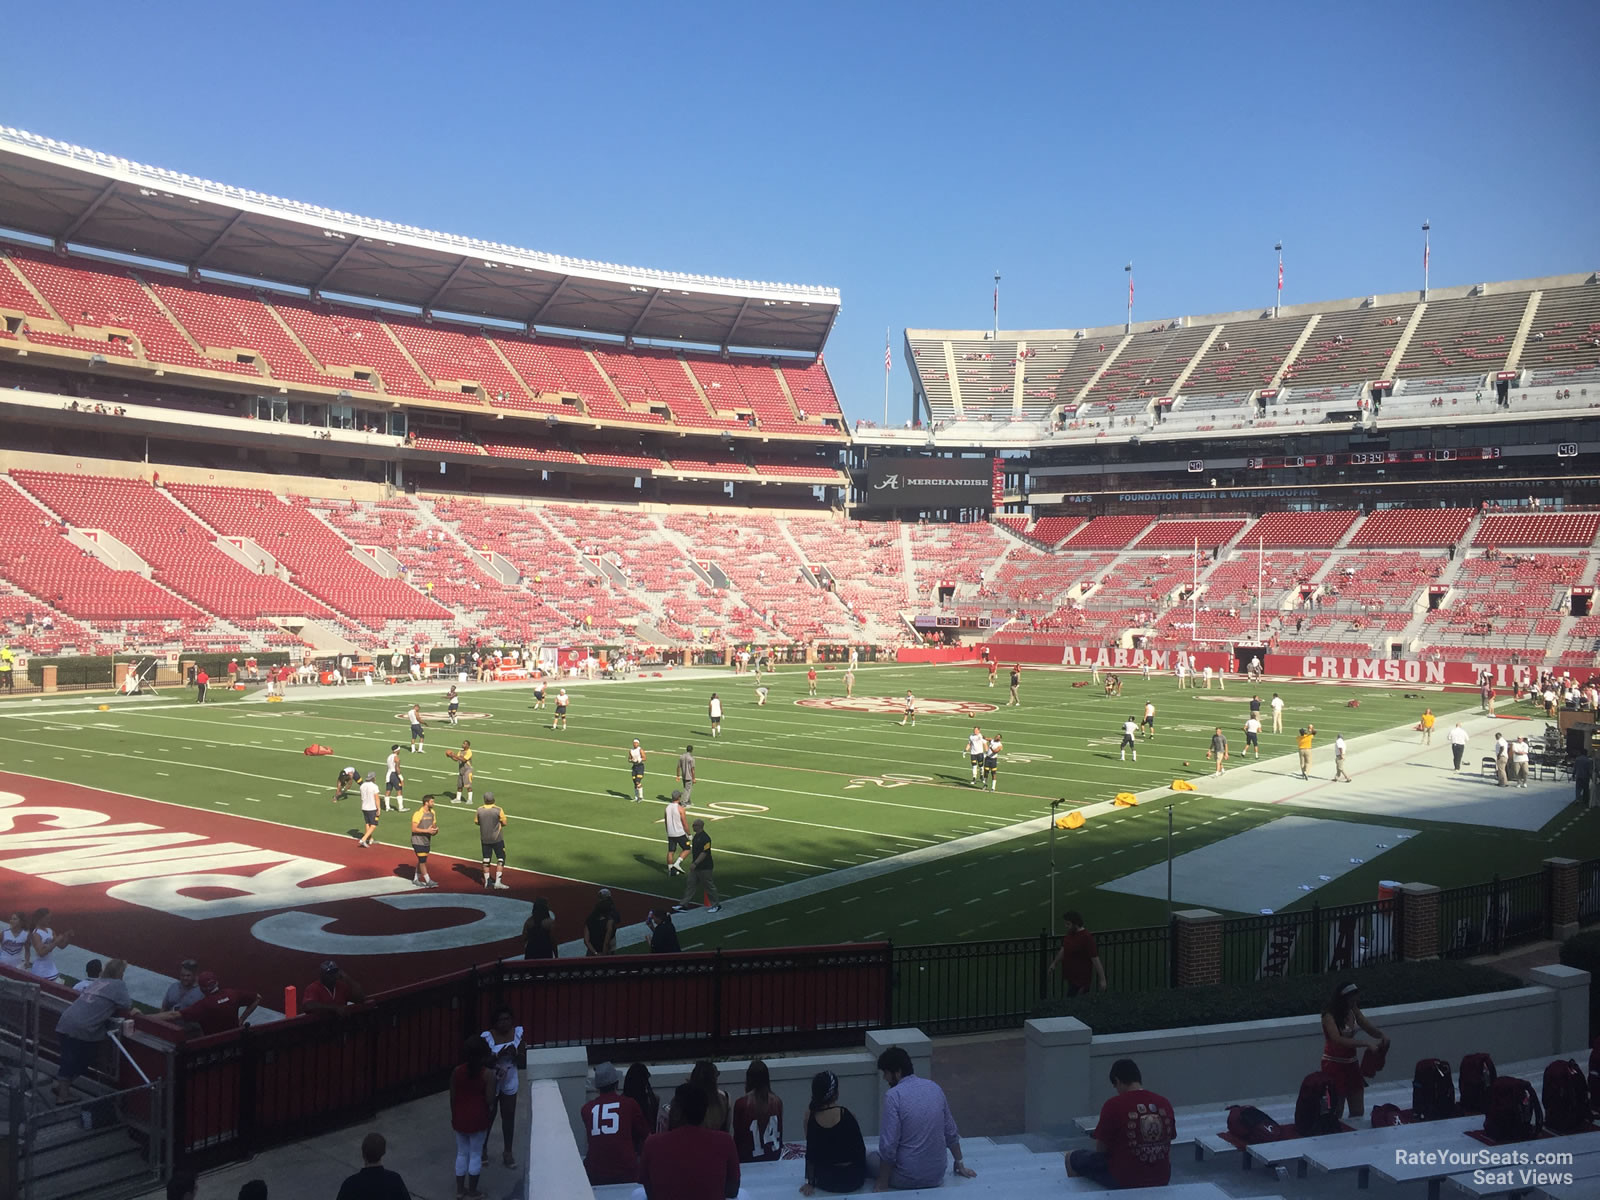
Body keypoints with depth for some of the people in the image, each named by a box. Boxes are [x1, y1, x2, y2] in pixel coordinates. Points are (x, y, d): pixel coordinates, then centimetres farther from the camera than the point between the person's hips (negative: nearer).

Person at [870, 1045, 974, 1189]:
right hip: (937, 1176, 5)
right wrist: (959, 1163, 25)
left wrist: (882, 1185, -7)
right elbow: (951, 1131, 11)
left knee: (871, 1158, 23)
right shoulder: (934, 1087, 2)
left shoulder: (893, 1096, -17)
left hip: (908, 1178, -5)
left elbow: (888, 1145, -18)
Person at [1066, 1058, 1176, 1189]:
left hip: (1125, 1180, -6)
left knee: (1072, 1158, 15)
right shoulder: (1164, 1103, -1)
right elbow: (1167, 1144, 12)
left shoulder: (1113, 1105, -15)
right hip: (1161, 1179, 6)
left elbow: (1100, 1149, -7)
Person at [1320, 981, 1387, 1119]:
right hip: (1334, 1065, -7)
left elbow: (1370, 1028, 10)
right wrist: (1366, 1043, -35)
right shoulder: (1329, 1015, -18)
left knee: (1357, 1112, 10)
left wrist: (1382, 1036, -13)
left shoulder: (1353, 1011, 2)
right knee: (1336, 1113, -2)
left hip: (1352, 1063, 7)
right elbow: (1338, 1040, -30)